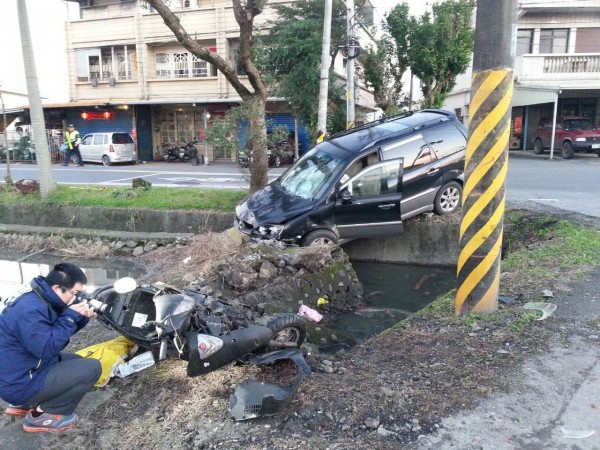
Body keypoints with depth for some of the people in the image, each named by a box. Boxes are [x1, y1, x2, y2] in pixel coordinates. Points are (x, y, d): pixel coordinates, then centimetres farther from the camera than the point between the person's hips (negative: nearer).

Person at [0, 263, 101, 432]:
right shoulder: (31, 309, -26)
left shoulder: (38, 300, 5)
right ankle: (42, 415, -3)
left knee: (78, 361, 25)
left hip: (18, 372, 10)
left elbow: (60, 332, 14)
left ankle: (23, 405, 17)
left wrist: (82, 317, -4)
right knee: (92, 367, -14)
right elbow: (46, 348, -27)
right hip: (20, 383, -10)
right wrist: (70, 316, -21)